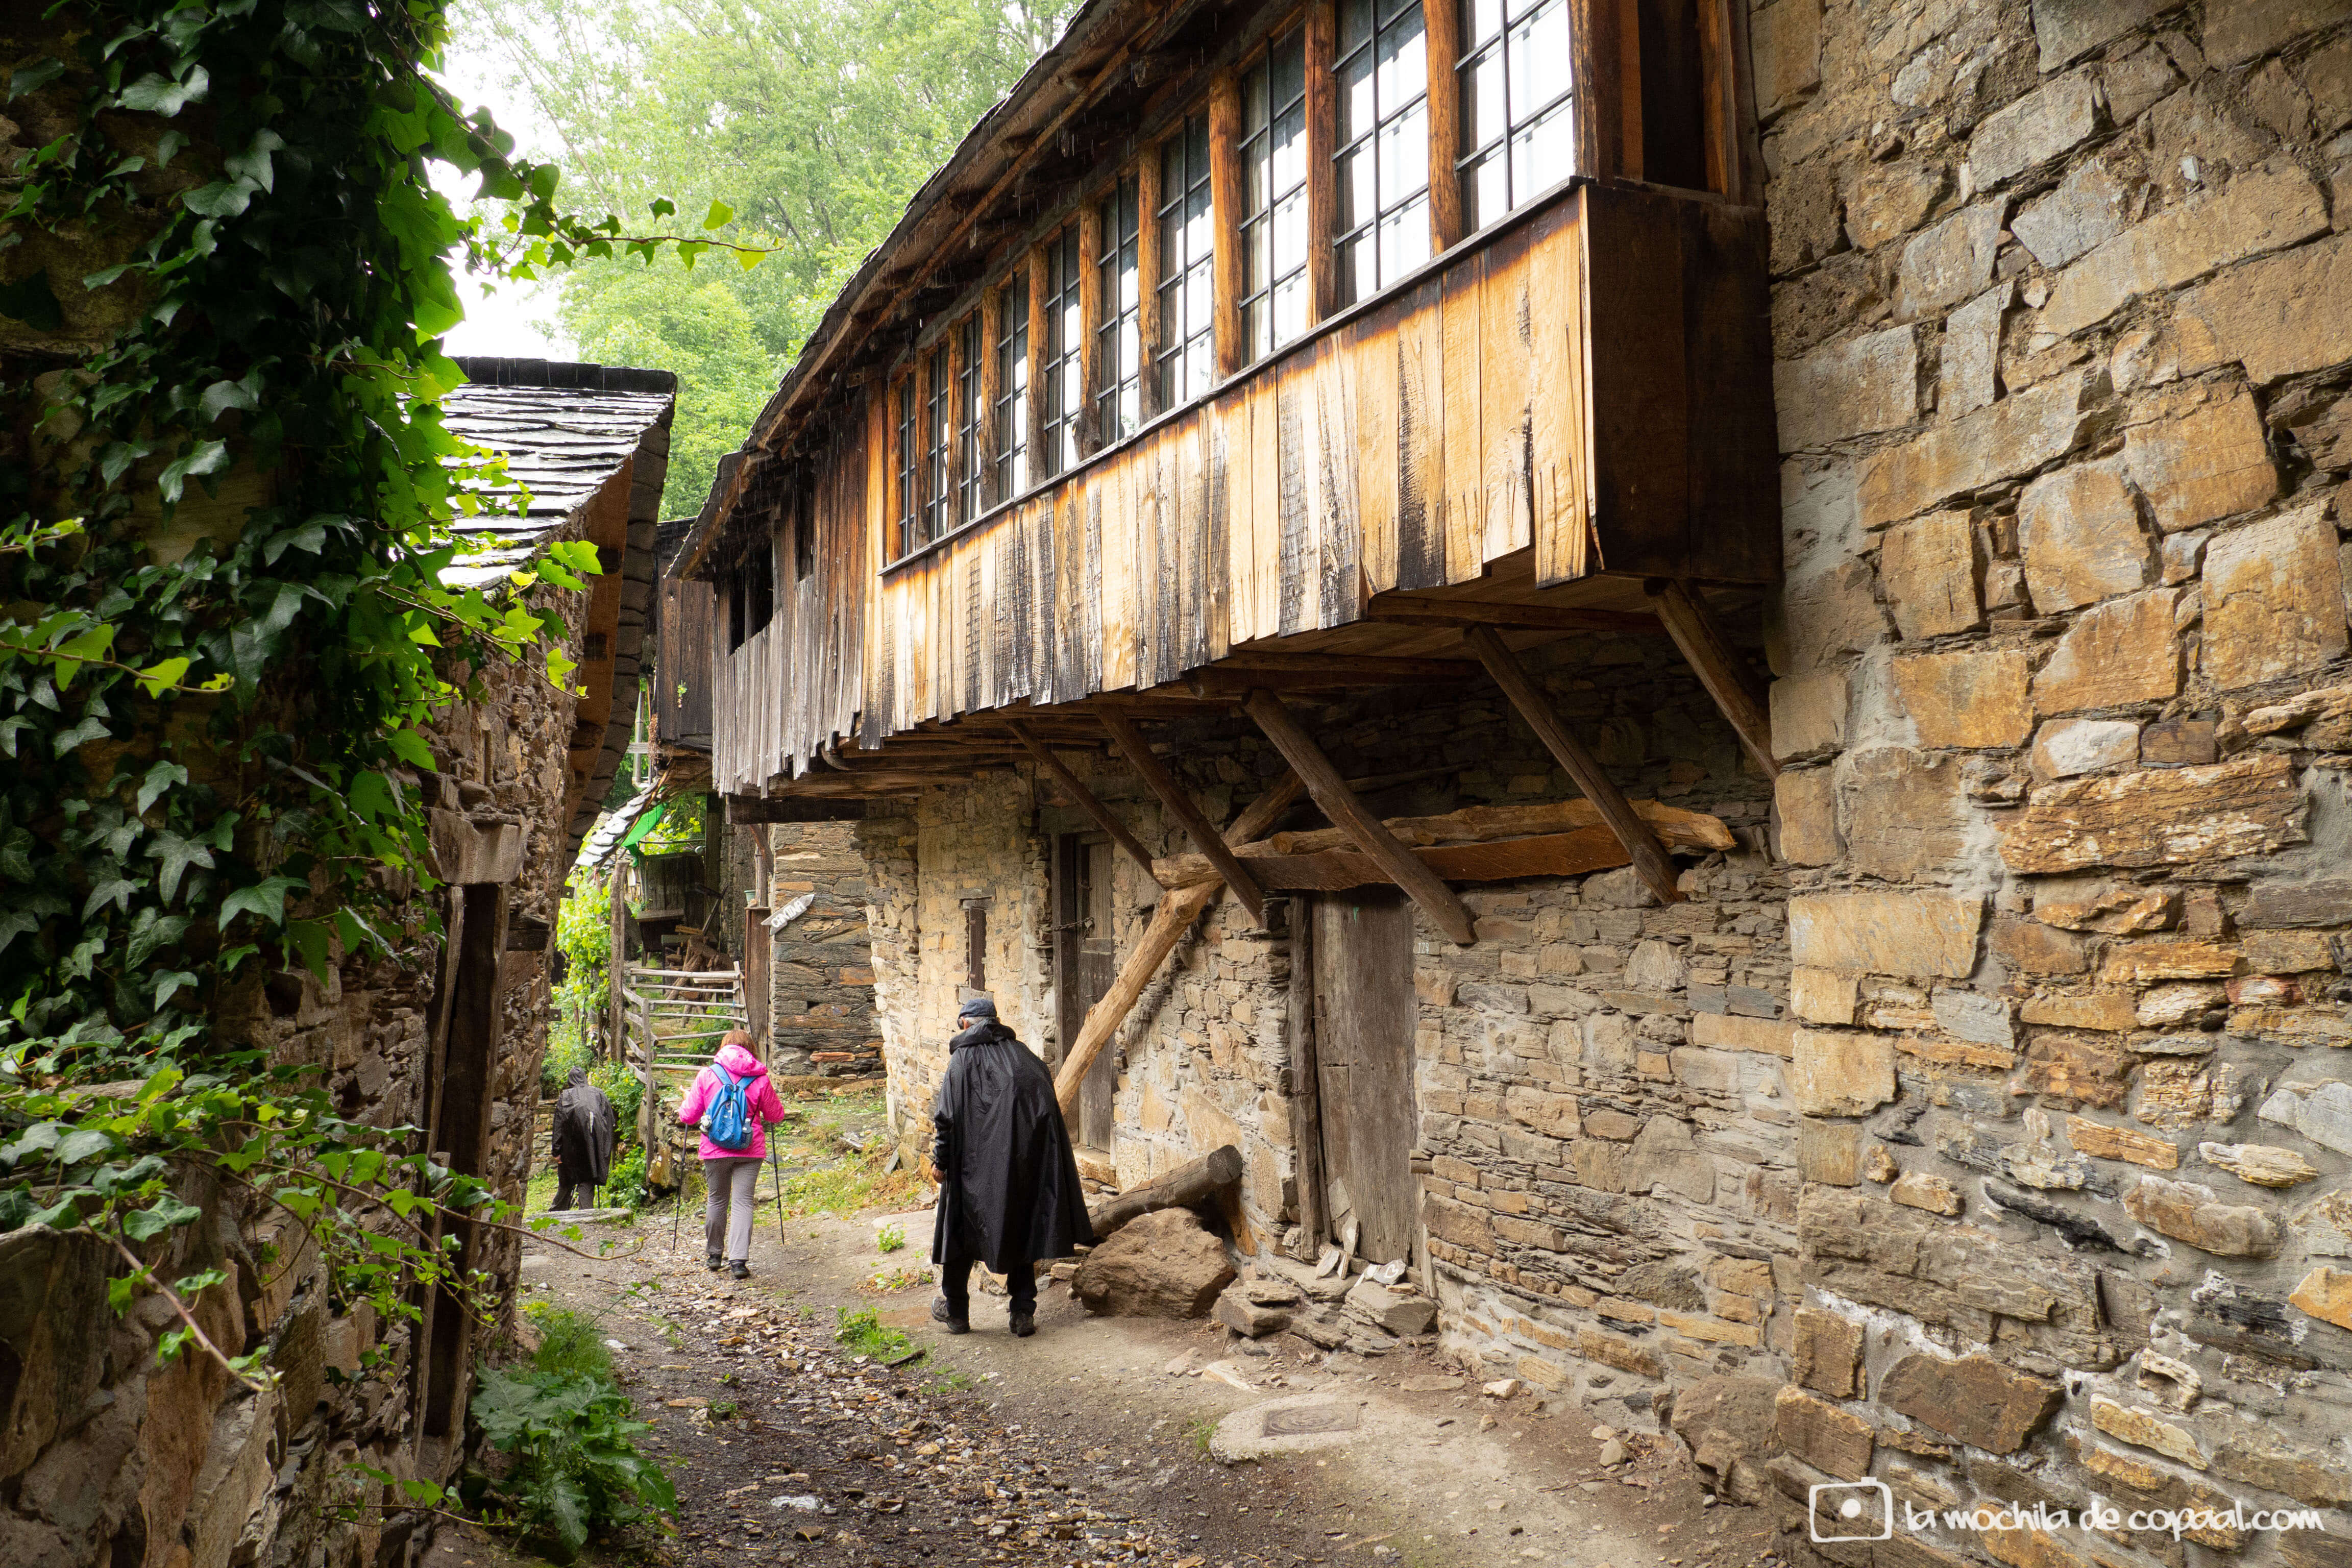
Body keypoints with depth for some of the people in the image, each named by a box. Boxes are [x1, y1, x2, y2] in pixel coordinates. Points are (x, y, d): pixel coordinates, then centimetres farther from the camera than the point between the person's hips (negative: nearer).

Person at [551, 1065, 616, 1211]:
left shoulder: (565, 1096, 2)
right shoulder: (599, 1094, 7)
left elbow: (559, 1125, -3)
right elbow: (610, 1120, 6)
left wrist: (557, 1151, -2)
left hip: (572, 1146, -1)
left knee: (567, 1182, 12)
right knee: (587, 1181, 3)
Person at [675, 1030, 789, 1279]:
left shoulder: (706, 1075, -2)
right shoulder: (760, 1079, -2)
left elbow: (688, 1116, 3)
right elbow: (776, 1116, 8)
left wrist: (685, 1102, 25)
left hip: (715, 1150, 1)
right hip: (750, 1150, -1)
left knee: (716, 1200, 17)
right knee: (742, 1202, 0)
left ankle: (714, 1255, 30)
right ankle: (739, 1260, -10)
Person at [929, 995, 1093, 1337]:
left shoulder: (962, 1060, -3)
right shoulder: (1022, 1054, 9)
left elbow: (947, 1118, -8)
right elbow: (1048, 1100, 8)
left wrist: (940, 1161, 1)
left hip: (978, 1162, -3)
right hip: (1027, 1161, 3)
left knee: (963, 1226, 13)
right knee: (1022, 1228, 13)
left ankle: (955, 1310, 25)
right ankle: (1023, 1313, 10)